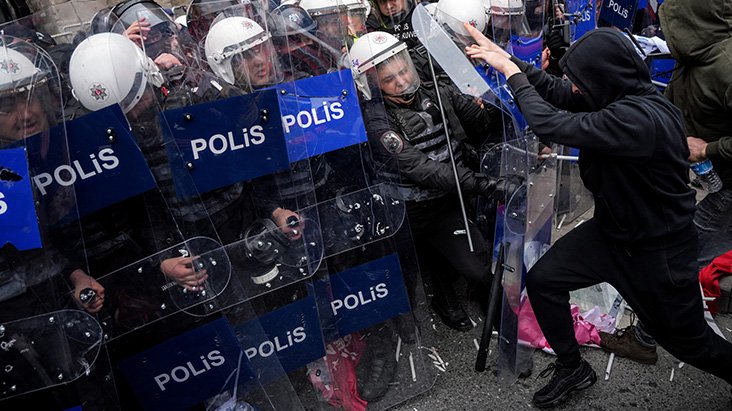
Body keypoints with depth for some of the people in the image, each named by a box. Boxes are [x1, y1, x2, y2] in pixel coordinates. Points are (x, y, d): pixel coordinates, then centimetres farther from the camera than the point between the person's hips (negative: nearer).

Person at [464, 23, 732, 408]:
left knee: (687, 340, 11)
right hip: (611, 228, 8)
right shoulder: (620, 95, -8)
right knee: (542, 280, 3)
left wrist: (512, 73, -22)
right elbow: (557, 92, -1)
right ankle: (572, 368, 23)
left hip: (657, 250, -8)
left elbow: (551, 124, -35)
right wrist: (507, 59, -8)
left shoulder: (639, 118, -35)